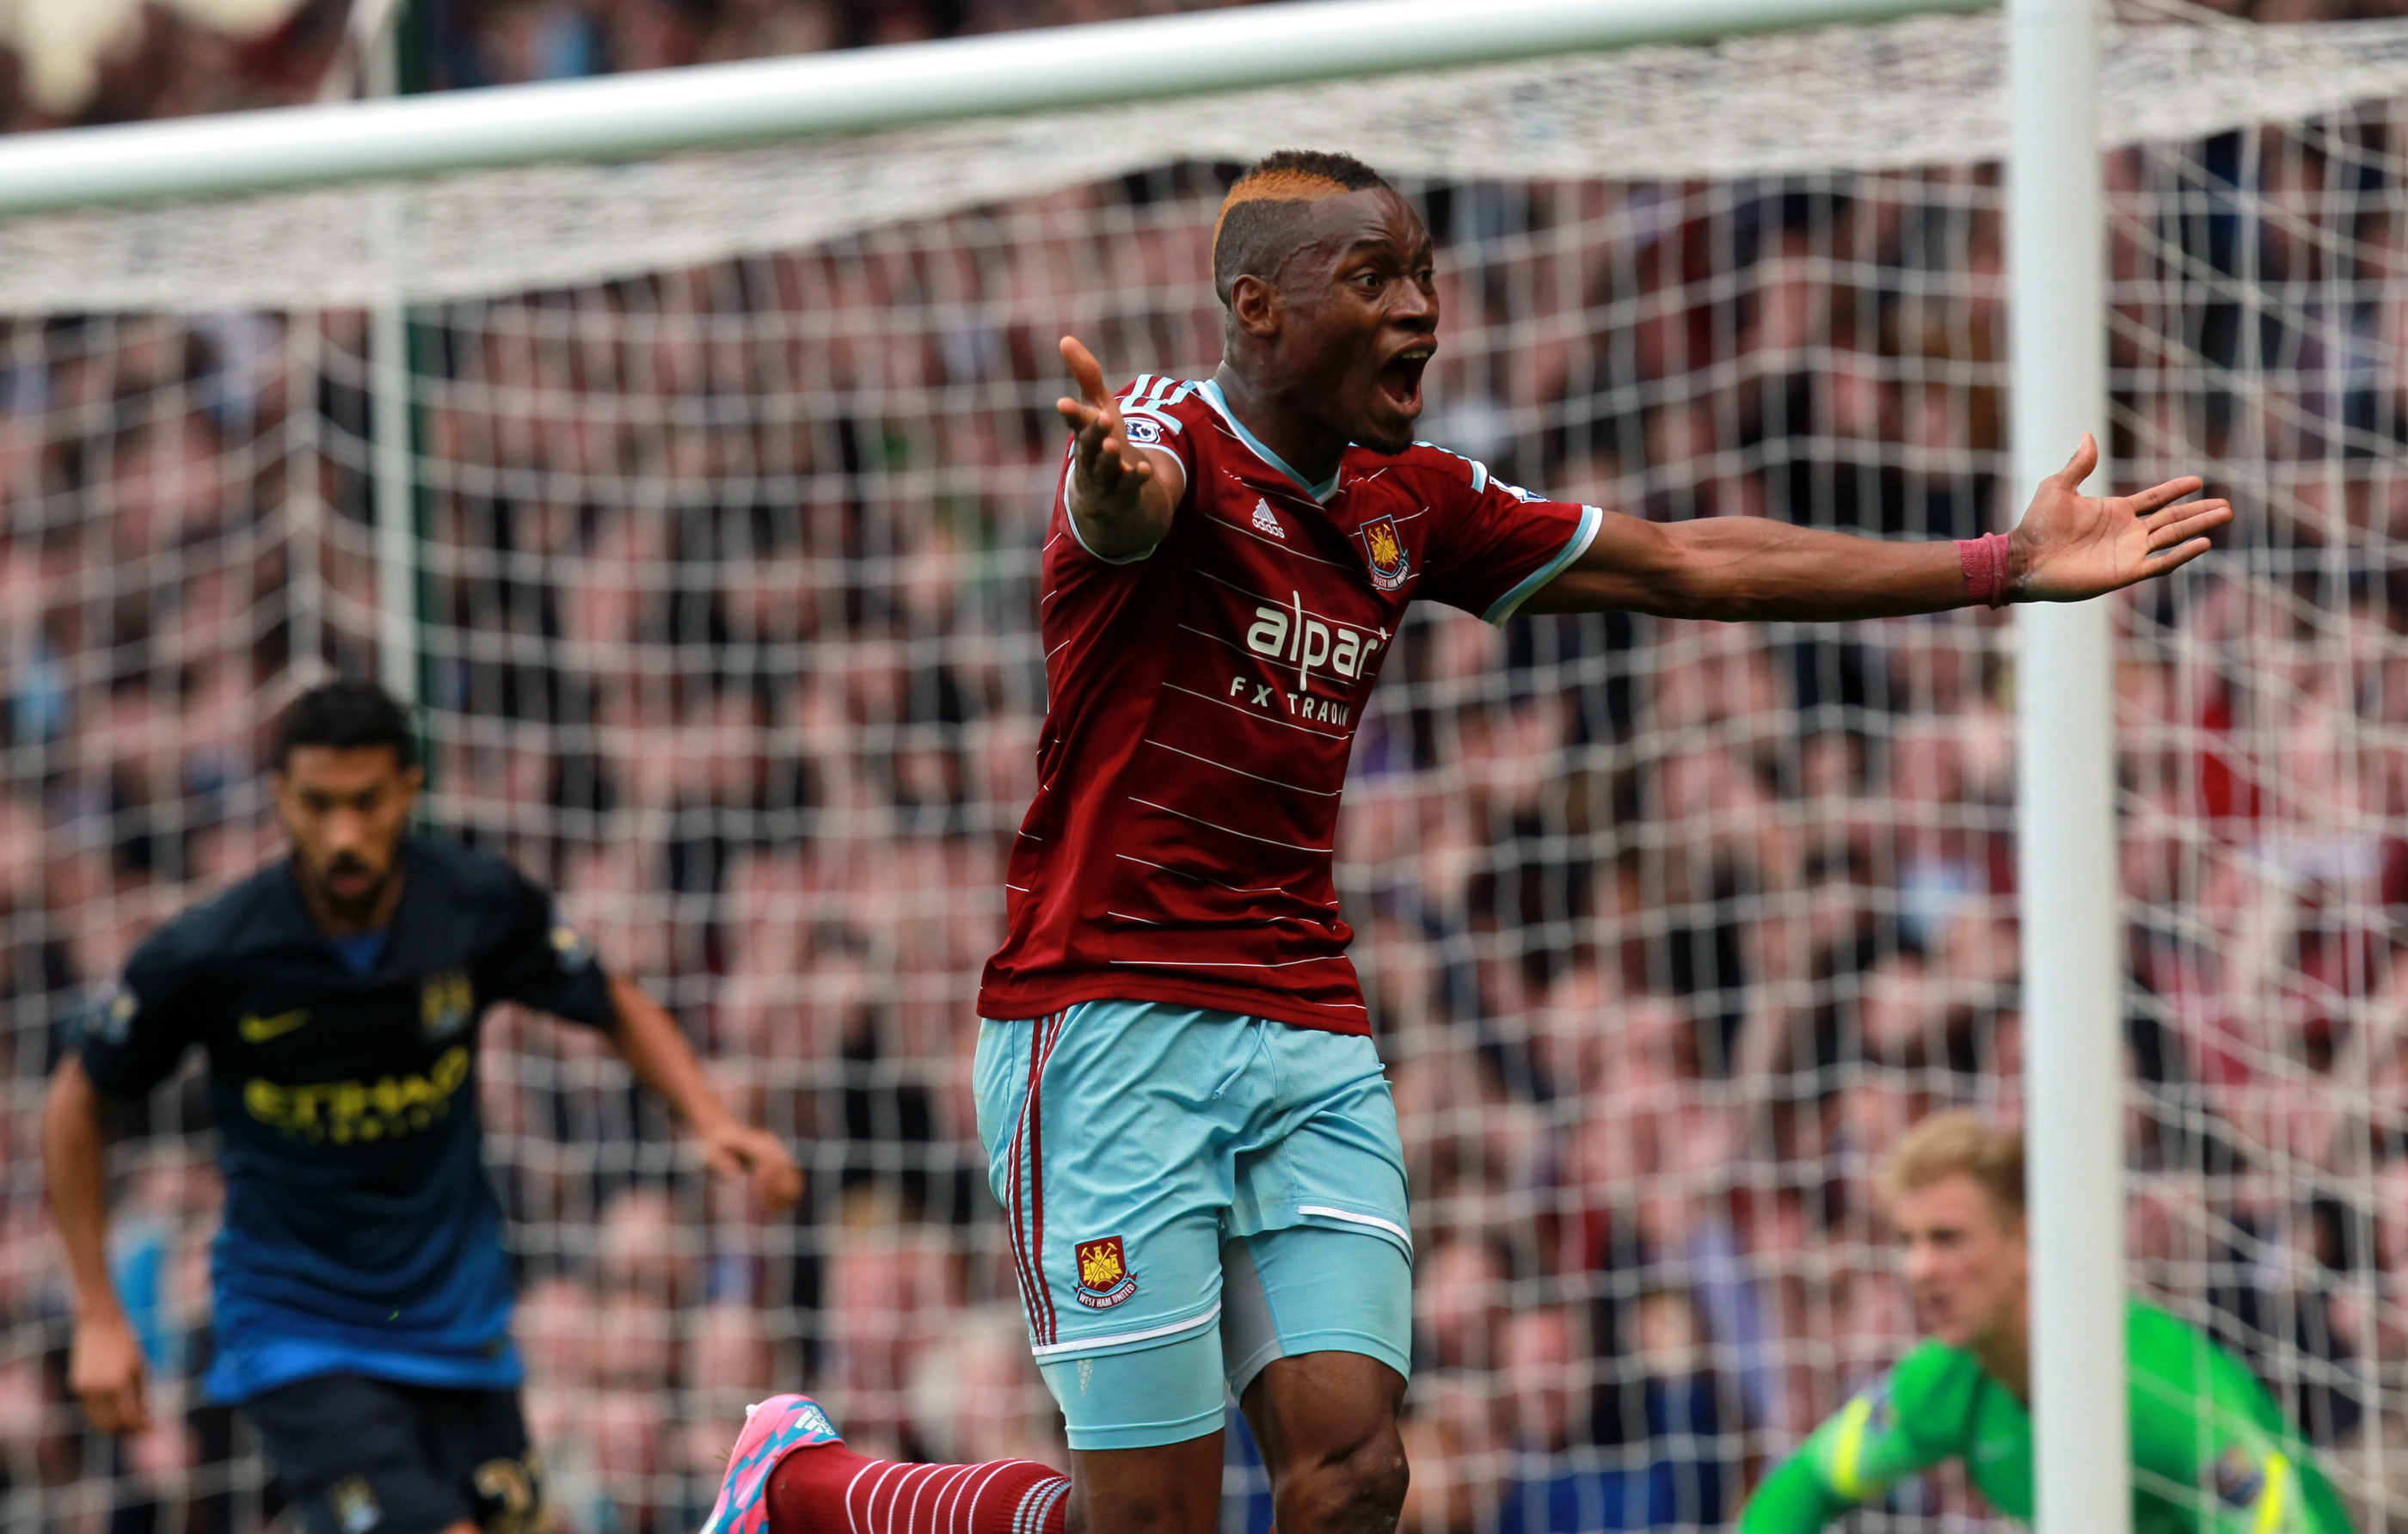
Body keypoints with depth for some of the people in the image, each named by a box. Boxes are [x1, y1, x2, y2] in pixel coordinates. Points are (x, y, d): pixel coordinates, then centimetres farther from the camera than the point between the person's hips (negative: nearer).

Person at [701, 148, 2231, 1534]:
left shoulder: (1414, 503, 11)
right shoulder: (1174, 439, -11)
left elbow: (1683, 565, 17)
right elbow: (1129, 512, -36)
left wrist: (2005, 564, 14)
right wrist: (1117, 482, -63)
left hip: (1311, 1039, 7)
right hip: (1113, 1024, -7)